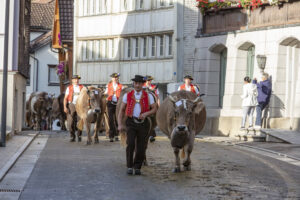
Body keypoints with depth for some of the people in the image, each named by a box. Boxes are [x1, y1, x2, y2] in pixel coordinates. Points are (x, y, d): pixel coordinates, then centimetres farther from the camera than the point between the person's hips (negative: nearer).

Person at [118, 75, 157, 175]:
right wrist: (120, 124, -1)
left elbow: (154, 109, 3)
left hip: (143, 123, 1)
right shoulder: (127, 95, 6)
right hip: (131, 123, -1)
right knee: (130, 144, -18)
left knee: (141, 148, 2)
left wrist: (146, 113, -16)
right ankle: (129, 167, -6)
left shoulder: (148, 96, 5)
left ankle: (137, 167, 21)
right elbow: (121, 110, 8)